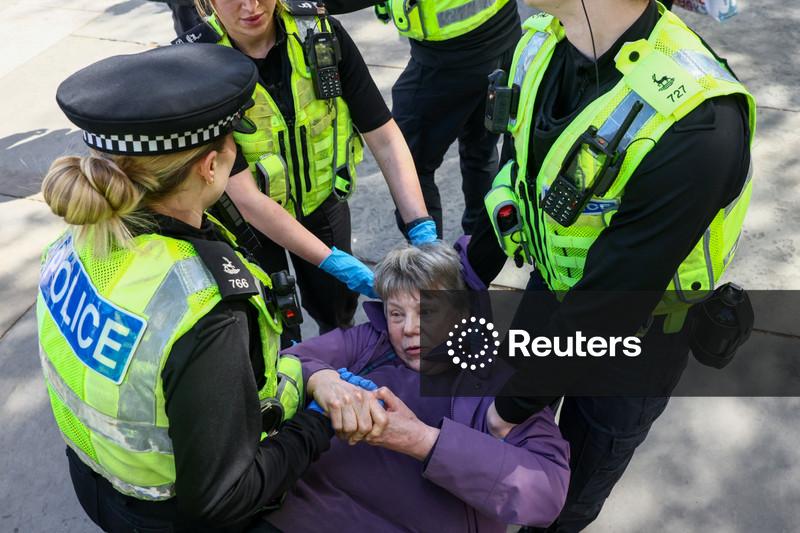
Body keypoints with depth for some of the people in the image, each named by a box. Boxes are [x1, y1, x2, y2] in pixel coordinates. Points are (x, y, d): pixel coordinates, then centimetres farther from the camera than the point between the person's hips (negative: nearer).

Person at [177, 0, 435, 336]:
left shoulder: (321, 32, -19)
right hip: (245, 216, -2)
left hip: (321, 199, 2)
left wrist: (422, 230, -28)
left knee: (339, 309, 18)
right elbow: (246, 198, -28)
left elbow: (385, 139, -18)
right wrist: (332, 260, -30)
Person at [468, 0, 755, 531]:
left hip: (637, 326, -5)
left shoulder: (694, 127, -40)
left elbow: (610, 301, -32)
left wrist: (507, 411, -20)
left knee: (586, 464, 21)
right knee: (511, 401, 27)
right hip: (554, 286, 6)